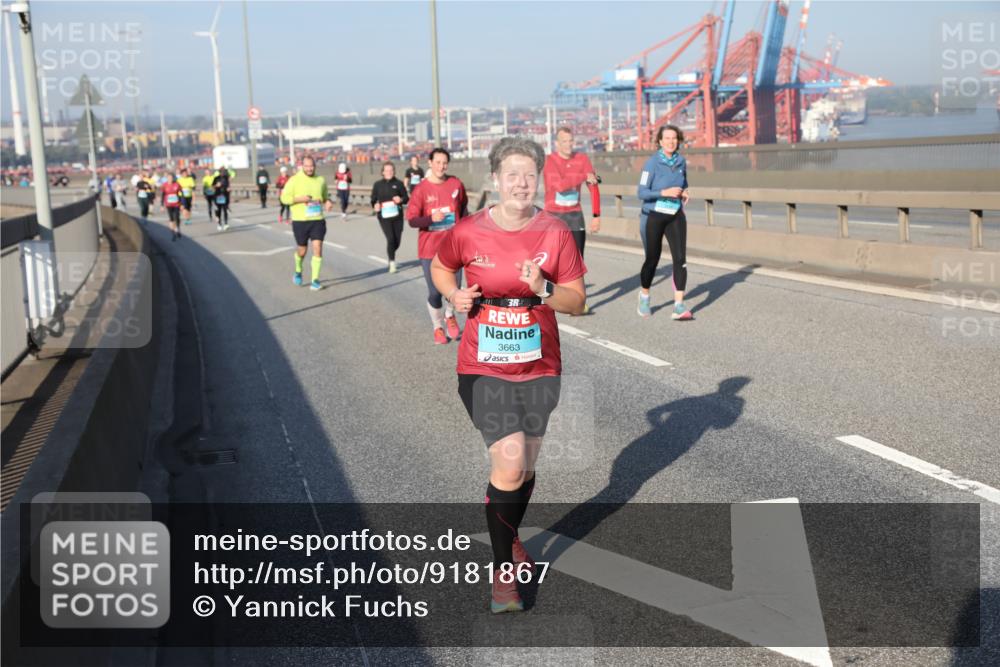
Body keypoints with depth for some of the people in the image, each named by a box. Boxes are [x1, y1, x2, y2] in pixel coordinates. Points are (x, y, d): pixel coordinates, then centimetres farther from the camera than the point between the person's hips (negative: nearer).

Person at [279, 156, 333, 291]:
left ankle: (315, 280, -3)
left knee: (317, 248, -10)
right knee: (302, 250, 8)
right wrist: (299, 199, -19)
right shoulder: (294, 180, -3)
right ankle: (298, 271, 39)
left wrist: (328, 203, -2)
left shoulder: (321, 180, 7)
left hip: (318, 220, 2)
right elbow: (284, 198, -4)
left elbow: (325, 197, 21)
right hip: (300, 221, -2)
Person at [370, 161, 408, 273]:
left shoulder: (399, 183, 3)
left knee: (397, 240, 6)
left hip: (397, 216, 1)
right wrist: (375, 206, -14)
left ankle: (391, 254, 38)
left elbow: (406, 198, 4)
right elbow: (373, 200, 8)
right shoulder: (378, 185, 5)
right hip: (384, 217, -1)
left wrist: (401, 199, -18)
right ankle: (392, 263, -2)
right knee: (390, 239, -15)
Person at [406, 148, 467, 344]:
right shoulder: (421, 189, -9)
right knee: (434, 291, 1)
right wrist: (431, 218, -25)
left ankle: (450, 315, 35)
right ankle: (438, 326, 25)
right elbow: (411, 220, -9)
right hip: (429, 248, -2)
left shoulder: (456, 184, -1)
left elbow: (463, 208, 17)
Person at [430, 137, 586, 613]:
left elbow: (577, 301, -2)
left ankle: (510, 537, 45)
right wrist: (454, 294, -8)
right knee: (509, 465, -13)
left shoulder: (555, 233, -6)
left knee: (525, 467, 15)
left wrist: (543, 289, -21)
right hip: (484, 367, -2)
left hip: (539, 366, 3)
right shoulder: (467, 233, -9)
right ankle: (503, 571, 5)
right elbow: (440, 268, 12)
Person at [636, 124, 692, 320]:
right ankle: (644, 296, 34)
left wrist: (684, 192, 1)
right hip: (654, 216, -4)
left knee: (680, 258, -11)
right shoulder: (652, 163, -12)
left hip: (676, 216, 4)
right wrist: (664, 192, -26)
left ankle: (679, 306, -11)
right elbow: (642, 193, -15)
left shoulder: (681, 161, 4)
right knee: (652, 259, 7)